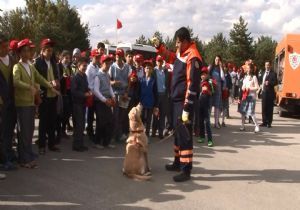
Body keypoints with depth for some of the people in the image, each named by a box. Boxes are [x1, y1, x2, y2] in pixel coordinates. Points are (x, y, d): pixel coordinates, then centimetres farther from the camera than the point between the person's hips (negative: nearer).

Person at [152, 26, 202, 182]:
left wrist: (187, 108, -23)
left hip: (184, 102, -9)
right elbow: (170, 58, 34)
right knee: (177, 132, 17)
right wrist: (159, 46, 18)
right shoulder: (181, 52, 10)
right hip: (176, 100, 9)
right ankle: (178, 162, 31)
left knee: (184, 134, -5)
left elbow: (193, 85, -22)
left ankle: (186, 170, 2)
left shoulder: (193, 57, -18)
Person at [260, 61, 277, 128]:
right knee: (264, 108, 8)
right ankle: (264, 122, 15)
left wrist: (269, 83, -24)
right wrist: (261, 85, 8)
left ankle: (269, 123, 2)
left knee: (269, 108, -2)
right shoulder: (263, 73, 17)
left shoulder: (273, 74, -3)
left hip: (270, 93, -6)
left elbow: (275, 82, -11)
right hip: (264, 92, 6)